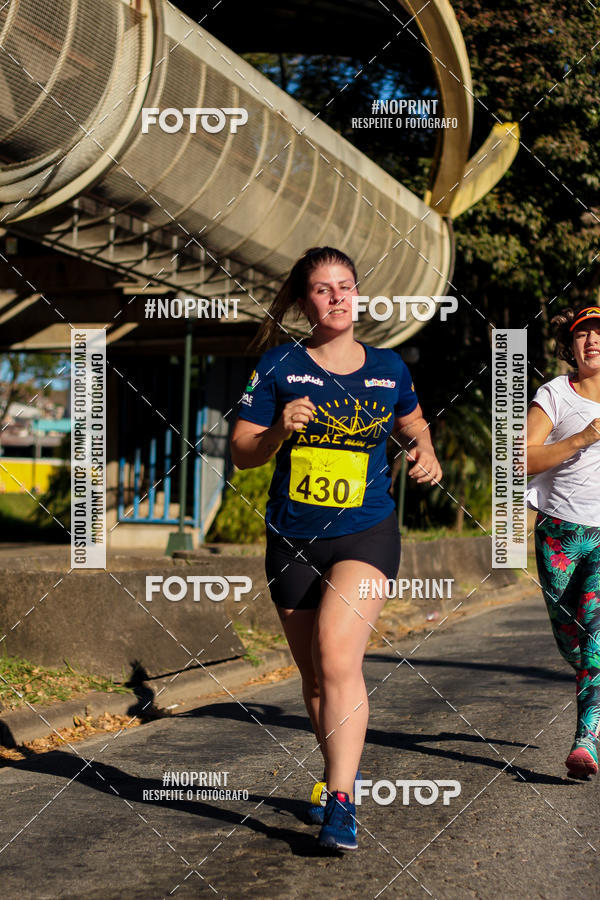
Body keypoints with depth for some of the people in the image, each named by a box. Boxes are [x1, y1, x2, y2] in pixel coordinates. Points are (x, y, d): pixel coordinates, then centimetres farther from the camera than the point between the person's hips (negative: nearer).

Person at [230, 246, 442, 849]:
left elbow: (412, 421, 26)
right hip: (292, 540, 2)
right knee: (315, 676, 11)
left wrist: (424, 451, 5)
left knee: (337, 656, -21)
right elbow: (242, 453, -1)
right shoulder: (279, 366, -1)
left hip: (366, 534, -1)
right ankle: (341, 772, 35)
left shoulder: (388, 368, 5)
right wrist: (279, 432, -20)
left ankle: (341, 801, -17)